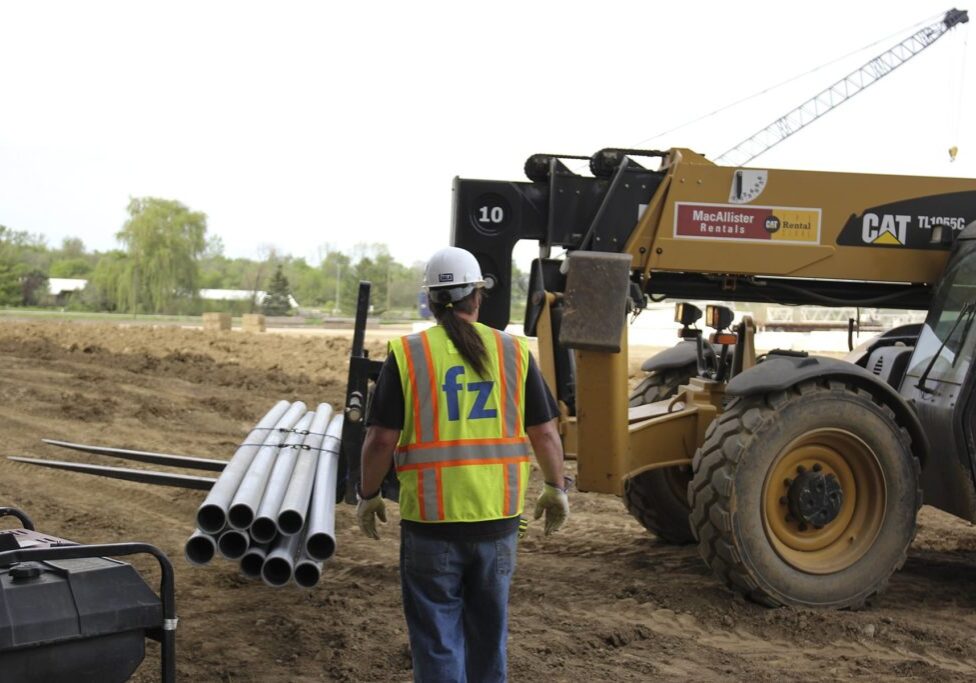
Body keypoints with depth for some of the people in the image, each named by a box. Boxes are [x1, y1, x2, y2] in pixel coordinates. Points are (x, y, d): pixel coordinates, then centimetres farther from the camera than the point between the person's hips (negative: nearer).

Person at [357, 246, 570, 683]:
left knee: (436, 638, 7)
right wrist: (555, 489, 17)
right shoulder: (514, 351, 0)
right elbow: (545, 433, 2)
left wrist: (368, 495, 6)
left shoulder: (407, 354, -7)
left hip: (431, 520, -2)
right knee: (488, 633, 19)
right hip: (498, 517, 3)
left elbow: (381, 440, -9)